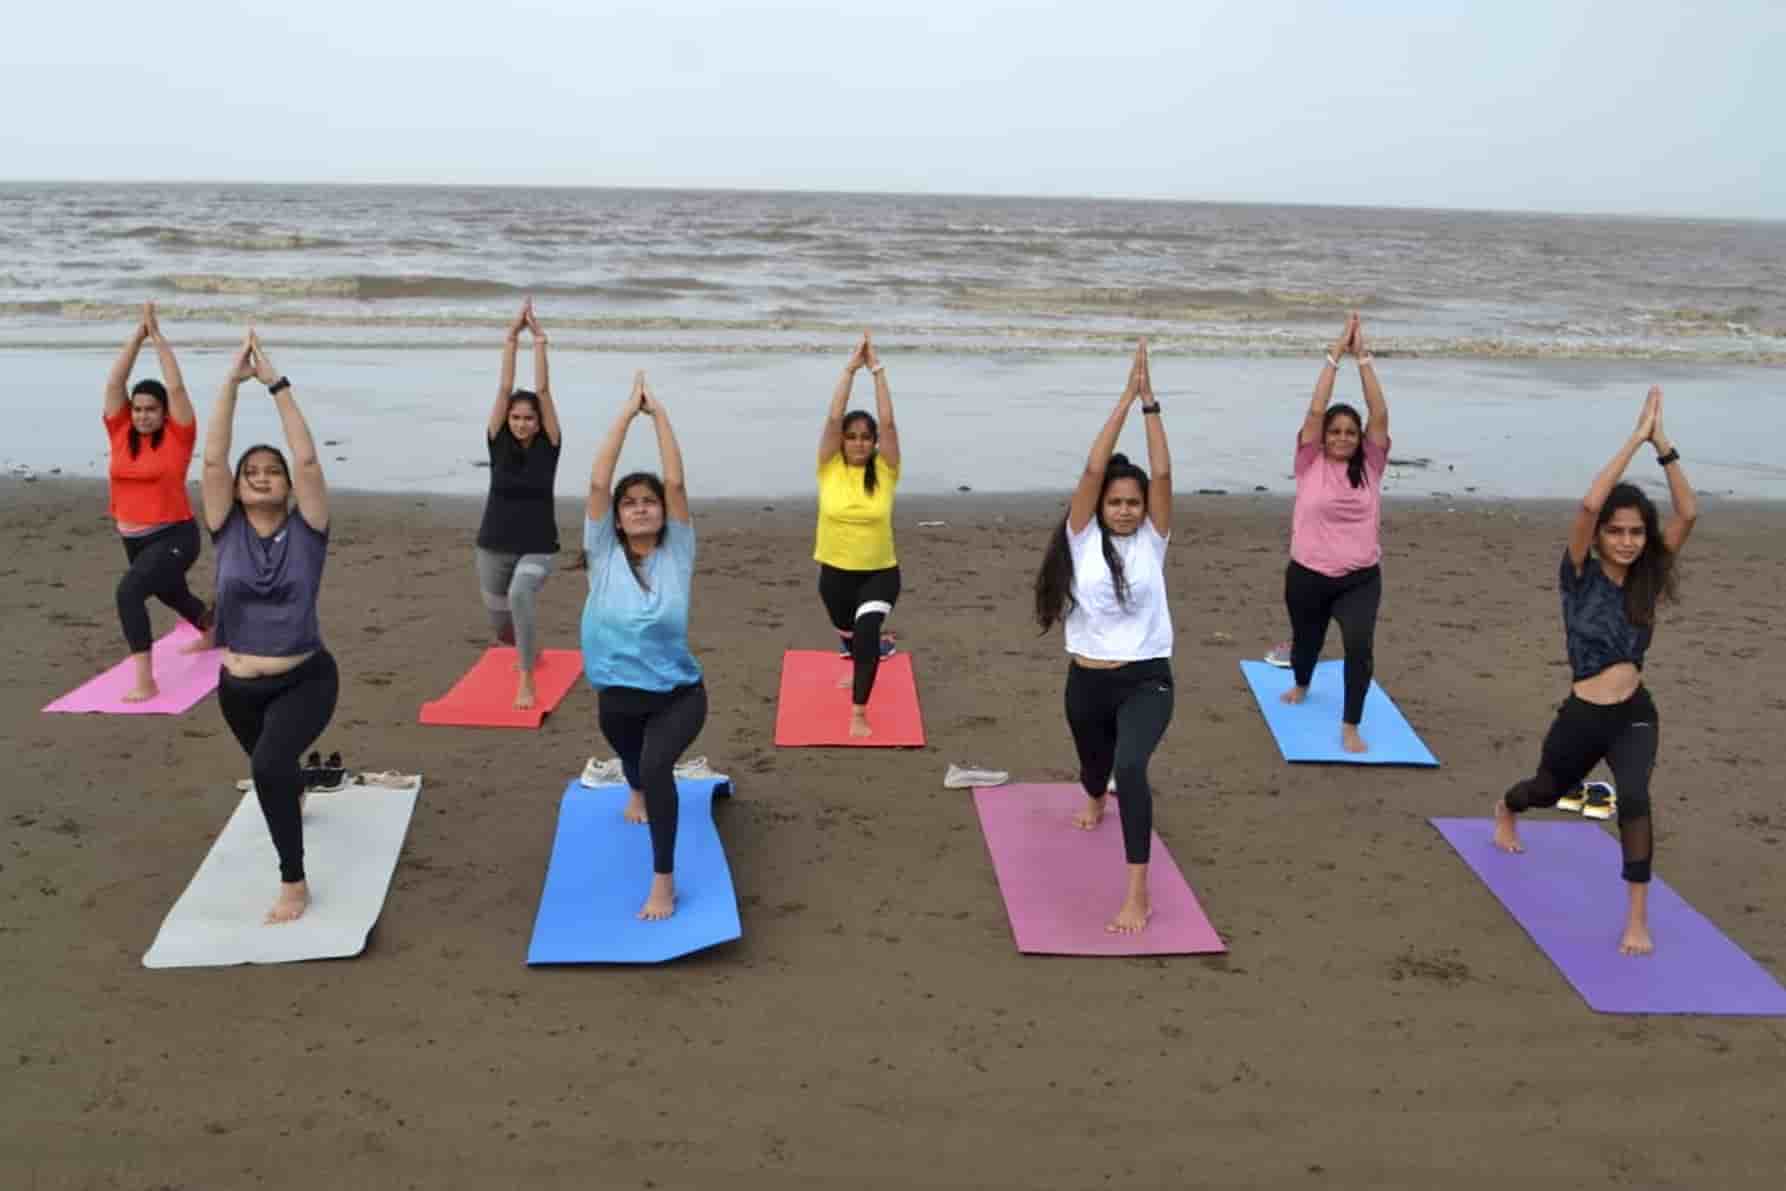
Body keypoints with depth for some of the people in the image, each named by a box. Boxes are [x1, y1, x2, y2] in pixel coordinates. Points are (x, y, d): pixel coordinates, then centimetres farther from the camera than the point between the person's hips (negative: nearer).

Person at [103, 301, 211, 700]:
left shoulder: (177, 438, -11)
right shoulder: (120, 434, 1)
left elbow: (177, 388, -18)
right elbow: (114, 383, -5)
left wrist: (157, 336, -11)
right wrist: (138, 334, -6)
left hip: (174, 537, -7)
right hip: (133, 540, 7)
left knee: (128, 592, -30)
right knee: (173, 595, 31)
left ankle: (145, 681, -28)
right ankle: (212, 632, 63)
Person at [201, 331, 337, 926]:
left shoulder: (306, 530, -9)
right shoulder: (227, 530, -3)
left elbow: (307, 458, -20)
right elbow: (213, 458, -14)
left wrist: (276, 384, -19)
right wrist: (232, 382, -17)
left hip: (306, 680, -4)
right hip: (239, 687, 4)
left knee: (269, 766, -31)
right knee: (269, 769, 30)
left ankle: (294, 882, -16)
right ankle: (295, 794, 69)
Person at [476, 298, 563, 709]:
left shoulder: (548, 445, -6)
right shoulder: (498, 443, -3)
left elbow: (543, 390, -13)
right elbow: (504, 389, -11)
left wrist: (539, 342, -12)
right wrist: (512, 338, -12)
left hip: (537, 550, -3)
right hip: (493, 547, 3)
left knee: (520, 596, -35)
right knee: (502, 629, 17)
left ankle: (526, 680, -24)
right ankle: (530, 648, 55)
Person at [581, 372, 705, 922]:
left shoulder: (677, 554, -9)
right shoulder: (604, 555, -7)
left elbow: (675, 482, -18)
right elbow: (598, 482, -17)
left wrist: (658, 412, -14)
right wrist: (627, 413, -16)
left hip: (678, 694, -3)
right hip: (618, 695, 3)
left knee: (656, 766, -31)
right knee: (634, 763, 32)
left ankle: (664, 880, -18)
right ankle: (638, 793, 72)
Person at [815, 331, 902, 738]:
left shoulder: (885, 471, -9)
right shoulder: (829, 468, -8)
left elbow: (888, 421, -19)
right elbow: (833, 417, -19)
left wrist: (877, 370, -19)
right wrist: (851, 368, -21)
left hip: (880, 572, -2)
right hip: (835, 572, 3)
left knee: (866, 631, -27)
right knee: (847, 634, 26)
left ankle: (859, 713, -20)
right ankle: (863, 665, 62)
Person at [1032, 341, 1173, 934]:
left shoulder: (1151, 540, -3)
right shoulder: (1082, 539, -4)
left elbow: (1162, 473, -14)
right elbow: (1093, 468, -15)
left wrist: (1150, 403, -16)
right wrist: (1125, 398, -15)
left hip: (1147, 681, -2)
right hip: (1087, 682, 2)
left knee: (1130, 767, -28)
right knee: (1094, 765, 27)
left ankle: (1138, 891, -22)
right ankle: (1094, 803, 67)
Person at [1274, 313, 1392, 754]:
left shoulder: (1369, 467, 1)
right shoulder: (1310, 464, -2)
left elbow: (1380, 415, -8)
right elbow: (1315, 411, -13)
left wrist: (1362, 356, -11)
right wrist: (1336, 354, -12)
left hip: (1360, 578, 0)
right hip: (1307, 575, 0)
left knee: (1360, 644, -23)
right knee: (1306, 639, 22)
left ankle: (1351, 727, -9)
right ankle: (1301, 685, 58)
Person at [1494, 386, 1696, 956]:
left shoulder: (1645, 578, -1)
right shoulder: (1581, 576, -11)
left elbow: (1688, 513, -12)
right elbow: (1589, 504, -29)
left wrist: (1661, 444, -18)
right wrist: (1636, 437, -26)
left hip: (1636, 715, 1)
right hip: (1582, 718, -1)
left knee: (1633, 797, -27)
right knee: (1548, 790, 26)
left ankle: (1637, 919, -17)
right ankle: (1505, 811, 63)